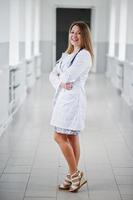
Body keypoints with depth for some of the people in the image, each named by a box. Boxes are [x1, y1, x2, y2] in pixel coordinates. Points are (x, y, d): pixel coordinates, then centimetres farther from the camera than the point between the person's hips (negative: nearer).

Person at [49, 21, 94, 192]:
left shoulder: (85, 55, -10)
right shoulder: (67, 54, 17)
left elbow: (69, 76, -19)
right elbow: (53, 75, 11)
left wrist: (62, 76, 4)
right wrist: (61, 83, -10)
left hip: (73, 99, -8)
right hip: (63, 98, 8)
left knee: (59, 137, -9)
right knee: (71, 138, 11)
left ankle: (74, 175, 2)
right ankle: (73, 176, 17)